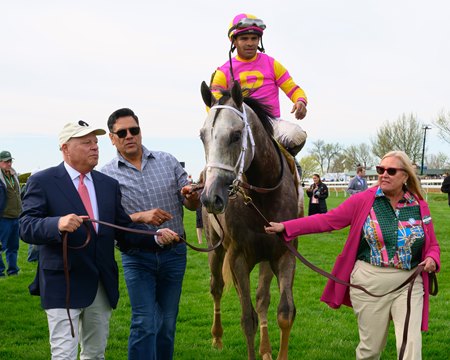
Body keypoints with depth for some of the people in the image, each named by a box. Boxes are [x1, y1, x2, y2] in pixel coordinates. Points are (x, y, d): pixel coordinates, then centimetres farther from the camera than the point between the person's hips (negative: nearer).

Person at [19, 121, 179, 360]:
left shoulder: (109, 185, 12)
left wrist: (156, 237, -6)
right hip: (63, 284, -5)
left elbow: (124, 231, 11)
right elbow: (26, 227, -14)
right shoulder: (42, 182, -4)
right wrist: (58, 224, -34)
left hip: (103, 284, 6)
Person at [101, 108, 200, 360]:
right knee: (145, 323, -7)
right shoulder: (107, 175, -3)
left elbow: (194, 205, 8)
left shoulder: (168, 162, 5)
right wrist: (141, 217, -22)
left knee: (167, 322, 11)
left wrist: (190, 196, -16)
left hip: (174, 253, 3)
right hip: (137, 257, -3)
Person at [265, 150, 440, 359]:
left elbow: (432, 245, 12)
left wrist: (432, 259, -12)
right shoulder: (363, 201, -3)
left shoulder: (420, 206, 3)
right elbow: (326, 220, -5)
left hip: (408, 284, 1)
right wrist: (285, 227, -12)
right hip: (370, 282, -1)